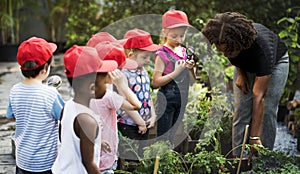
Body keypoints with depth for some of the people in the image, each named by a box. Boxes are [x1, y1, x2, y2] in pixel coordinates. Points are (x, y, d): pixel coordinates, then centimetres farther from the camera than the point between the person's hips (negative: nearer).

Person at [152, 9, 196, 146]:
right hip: (166, 100, -6)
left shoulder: (184, 52, 9)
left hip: (182, 100, 6)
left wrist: (190, 68, -7)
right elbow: (156, 82, -17)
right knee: (163, 139, -3)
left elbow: (192, 82, 12)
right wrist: (176, 72, -21)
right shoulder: (162, 54, -10)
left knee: (175, 138, 14)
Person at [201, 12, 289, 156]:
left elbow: (258, 96, -43)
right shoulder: (227, 41, -32)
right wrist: (240, 73, -13)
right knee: (241, 111, -7)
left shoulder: (262, 47, -45)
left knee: (267, 111, -13)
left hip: (275, 62, -4)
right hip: (246, 66, 4)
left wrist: (254, 138, -42)